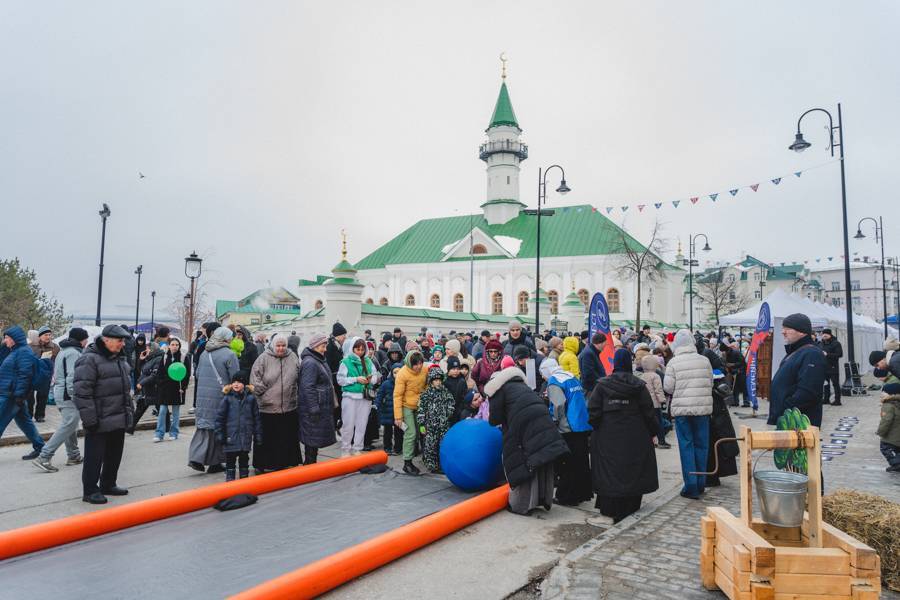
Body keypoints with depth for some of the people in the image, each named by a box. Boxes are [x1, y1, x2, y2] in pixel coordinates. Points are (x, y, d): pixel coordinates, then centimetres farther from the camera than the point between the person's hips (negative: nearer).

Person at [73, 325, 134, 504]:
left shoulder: (119, 358, 12)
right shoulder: (89, 359, -16)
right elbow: (82, 391, -19)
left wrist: (130, 409, 19)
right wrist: (89, 419, -21)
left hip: (119, 419, 9)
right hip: (100, 421, -8)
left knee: (114, 454, 17)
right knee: (94, 456, 2)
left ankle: (108, 484, 31)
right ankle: (90, 491, 14)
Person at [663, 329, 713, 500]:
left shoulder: (673, 363, -8)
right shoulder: (704, 360, 1)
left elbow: (668, 387, -7)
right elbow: (711, 383, 6)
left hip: (682, 409, -3)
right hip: (703, 408, 3)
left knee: (686, 446, 4)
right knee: (701, 445, 12)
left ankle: (691, 486, 5)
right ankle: (700, 483, 22)